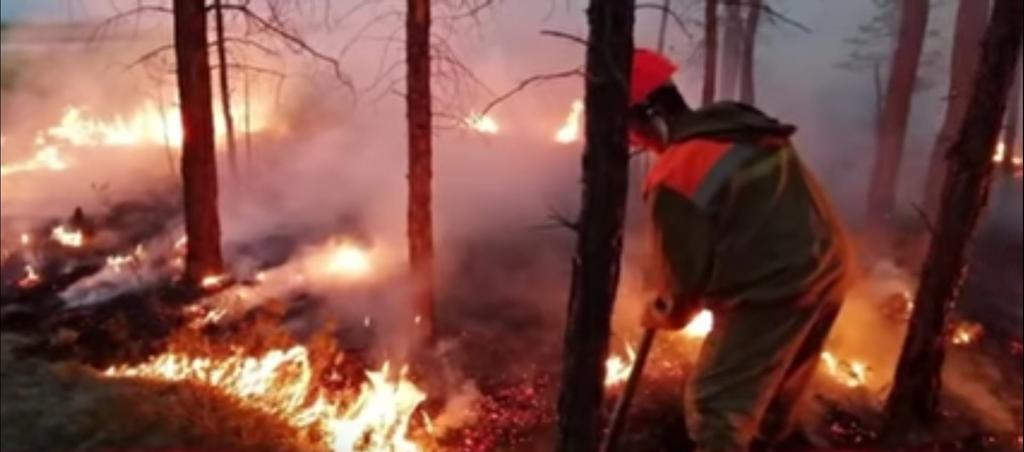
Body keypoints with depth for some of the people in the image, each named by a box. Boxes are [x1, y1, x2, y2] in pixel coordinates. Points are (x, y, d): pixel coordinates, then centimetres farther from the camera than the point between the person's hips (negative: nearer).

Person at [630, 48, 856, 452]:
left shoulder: (675, 176, -18)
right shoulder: (749, 131, 8)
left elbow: (683, 271, -9)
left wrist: (662, 315, 13)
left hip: (773, 291, -9)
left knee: (715, 406, 2)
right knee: (784, 374, 32)